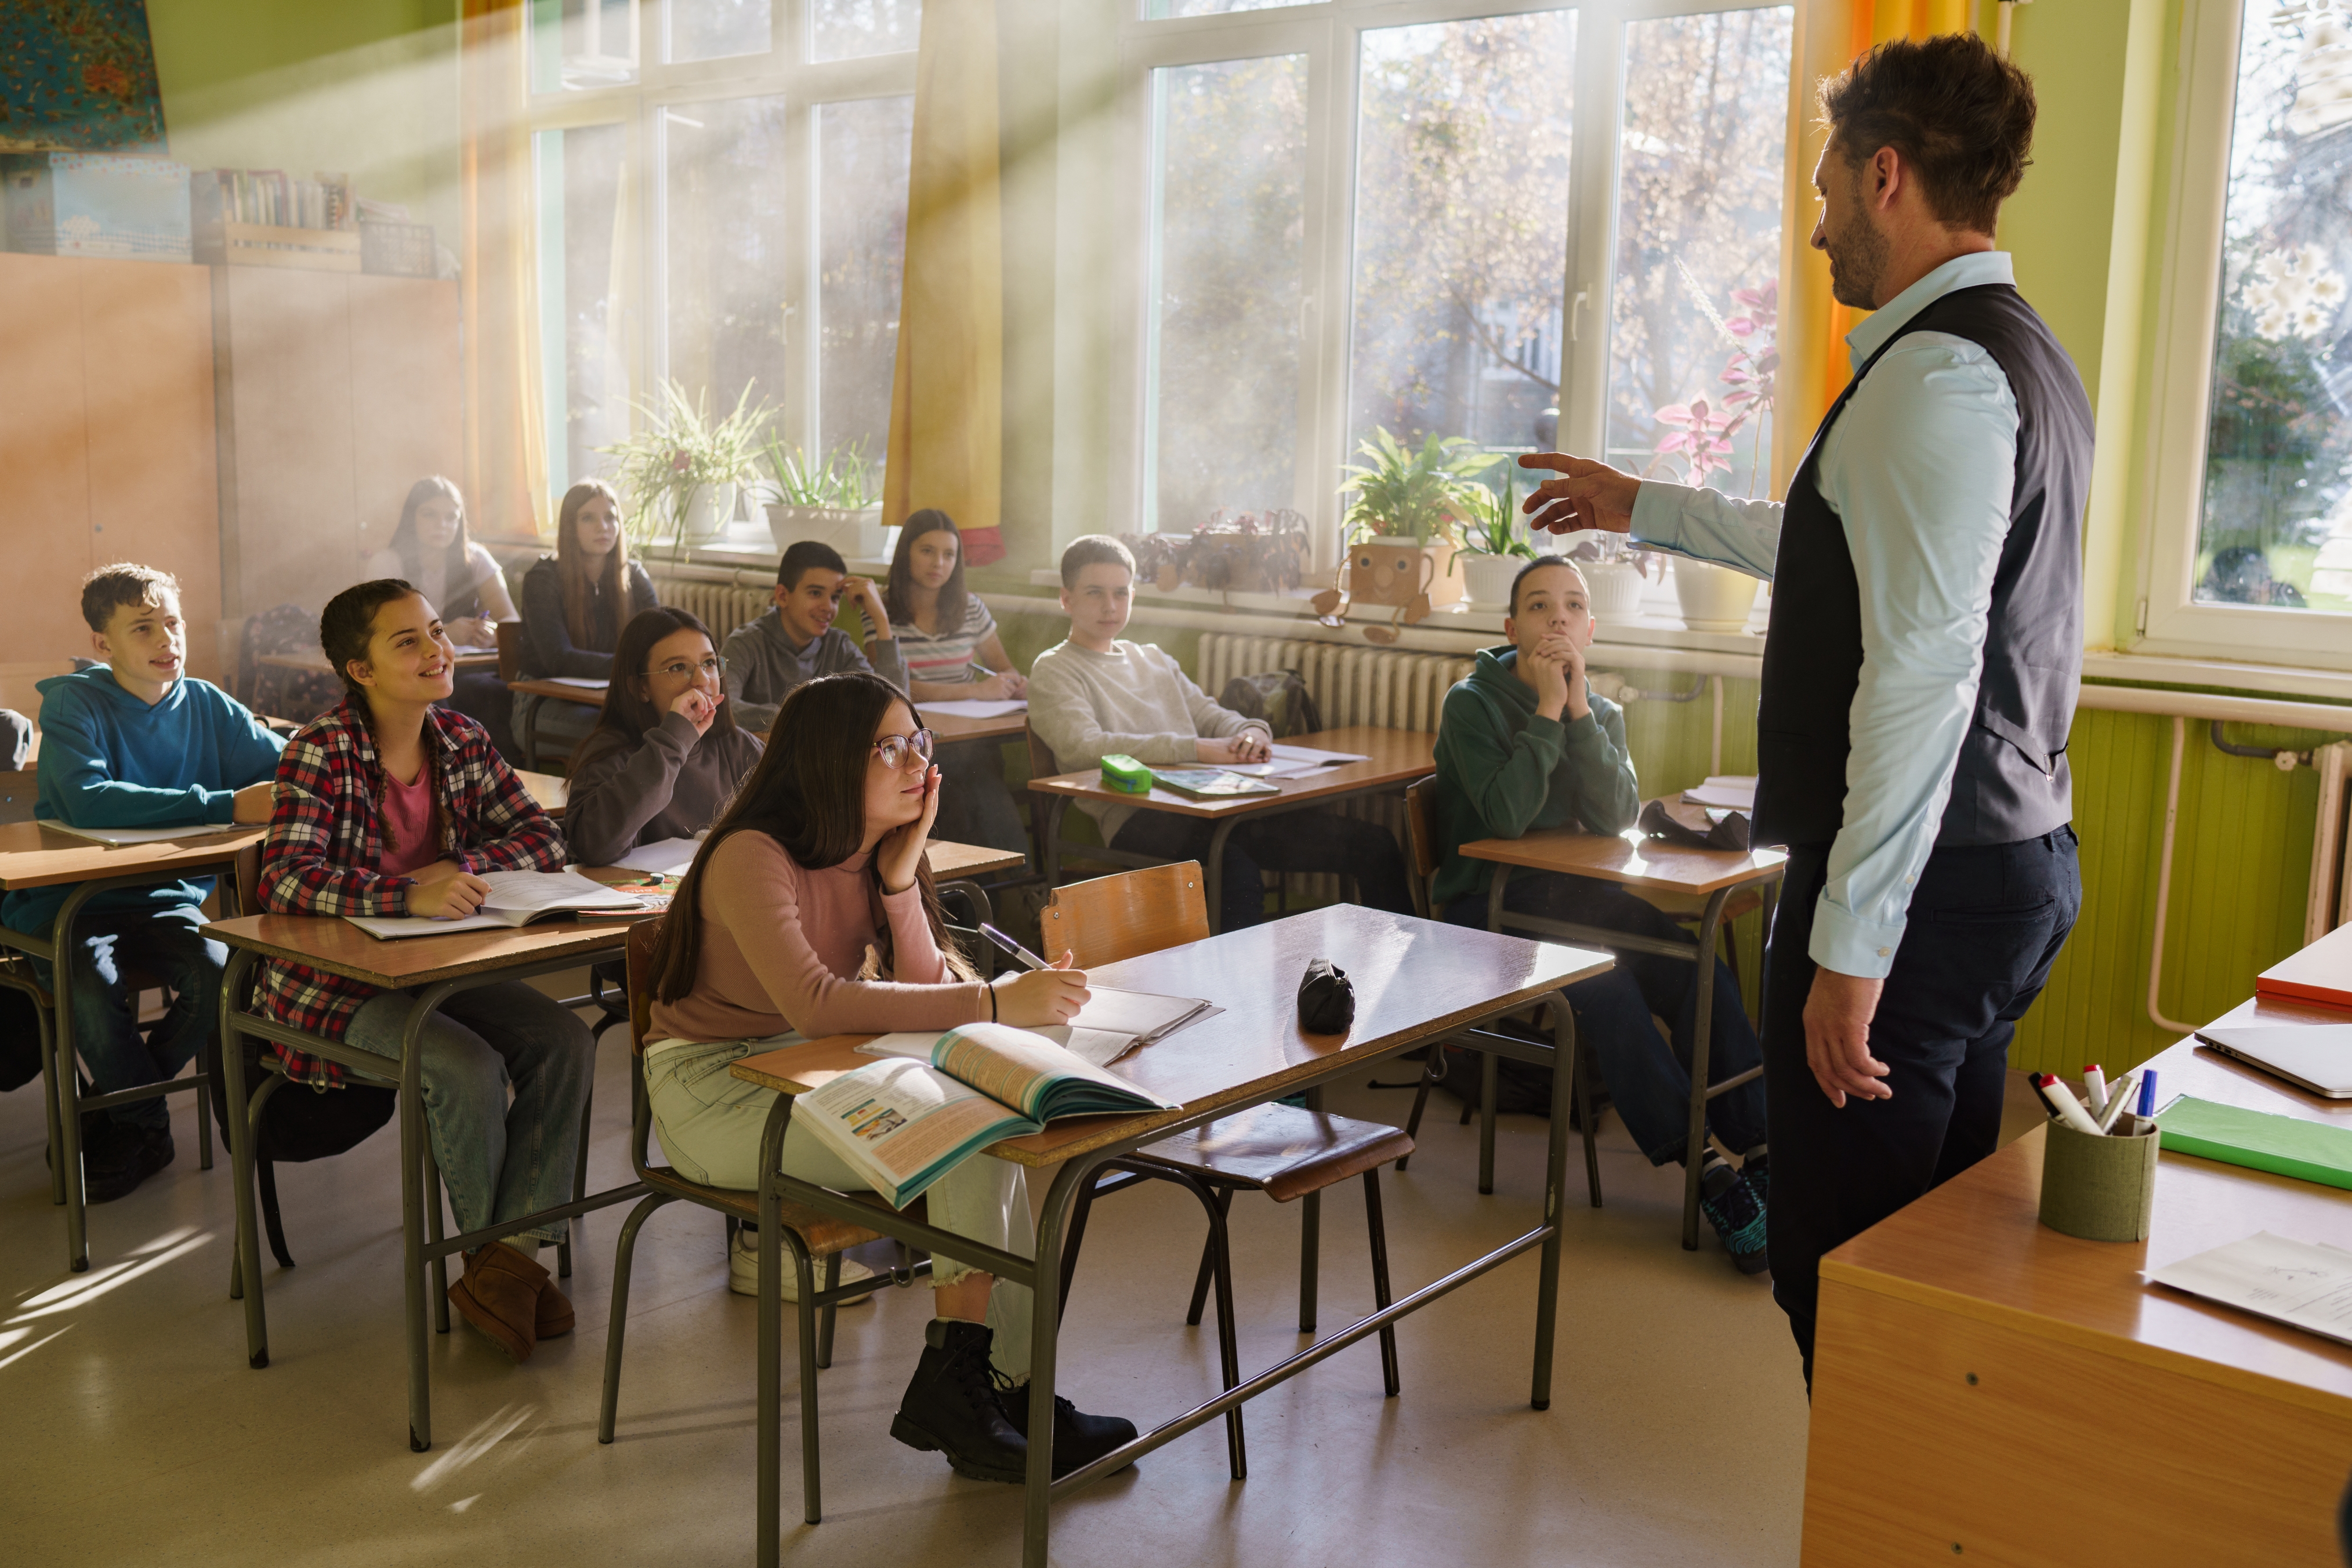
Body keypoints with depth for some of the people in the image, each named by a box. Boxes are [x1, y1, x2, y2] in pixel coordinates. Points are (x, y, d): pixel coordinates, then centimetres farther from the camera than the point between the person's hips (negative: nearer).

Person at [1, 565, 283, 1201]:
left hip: (168, 897, 3)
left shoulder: (206, 706, 6)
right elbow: (86, 800, -27)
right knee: (93, 984, -32)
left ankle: (118, 1111, 2)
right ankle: (149, 1124, -2)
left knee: (218, 971, -26)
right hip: (70, 902, -3)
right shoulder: (73, 703, -8)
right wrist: (227, 806, -34)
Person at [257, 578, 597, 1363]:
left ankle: (511, 1254, -12)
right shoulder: (322, 752, -15)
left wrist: (460, 869, -19)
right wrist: (412, 895, -41)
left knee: (565, 1041, -17)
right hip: (337, 981, -6)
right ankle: (492, 1253, -2)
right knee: (468, 1067, -28)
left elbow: (543, 838, 0)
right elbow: (286, 879, -27)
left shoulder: (463, 740, 3)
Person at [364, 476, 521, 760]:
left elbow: (513, 624, -1)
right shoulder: (386, 563, -1)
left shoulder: (475, 558, 7)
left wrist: (492, 633, -26)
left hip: (466, 671, 3)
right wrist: (444, 634, -31)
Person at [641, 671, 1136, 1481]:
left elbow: (921, 990, -6)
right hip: (713, 1091, -7)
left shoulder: (874, 856, 4)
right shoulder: (752, 858, -20)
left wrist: (902, 873, -17)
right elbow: (813, 1002, -34)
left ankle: (1002, 1386, -13)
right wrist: (994, 1003, -36)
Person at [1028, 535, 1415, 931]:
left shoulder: (1152, 659, 29)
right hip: (1137, 819, -7)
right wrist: (1196, 749, -18)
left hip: (1208, 804, 7)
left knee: (1374, 844, -5)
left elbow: (1212, 716, 26)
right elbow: (1084, 749, -11)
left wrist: (1250, 732, -1)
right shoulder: (1053, 671, 7)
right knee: (1236, 869, -40)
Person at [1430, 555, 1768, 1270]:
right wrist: (1548, 708, -18)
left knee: (1701, 972, -19)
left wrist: (1579, 707, -15)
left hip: (1576, 894, 5)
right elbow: (1506, 816, -20)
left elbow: (1618, 818, -8)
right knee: (1603, 984, -31)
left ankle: (1761, 1153, -17)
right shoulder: (1472, 704, -4)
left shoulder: (1601, 712, 11)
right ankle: (1703, 1169, -28)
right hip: (1488, 903, -5)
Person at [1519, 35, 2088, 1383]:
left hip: (1922, 882, -10)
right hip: (2013, 867, 10)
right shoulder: (2022, 357, 17)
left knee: (1844, 1275, -2)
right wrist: (1646, 509, 38)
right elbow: (1852, 552, 31)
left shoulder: (1936, 374, -16)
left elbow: (1923, 670, -24)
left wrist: (1851, 940, -23)